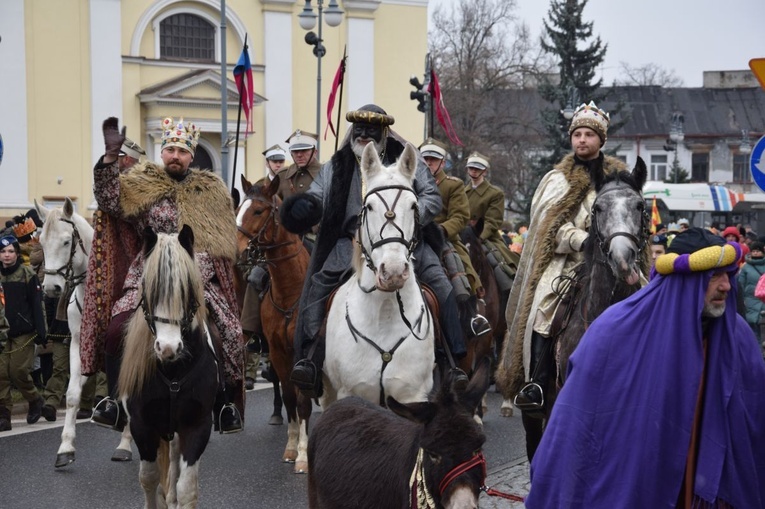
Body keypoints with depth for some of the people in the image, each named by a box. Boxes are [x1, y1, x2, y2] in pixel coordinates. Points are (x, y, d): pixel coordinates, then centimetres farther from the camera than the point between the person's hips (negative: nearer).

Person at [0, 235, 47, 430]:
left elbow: (36, 305, -5)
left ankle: (35, 400, 21)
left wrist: (41, 332, -10)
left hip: (23, 333, -3)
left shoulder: (28, 275, -3)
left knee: (19, 372, -6)